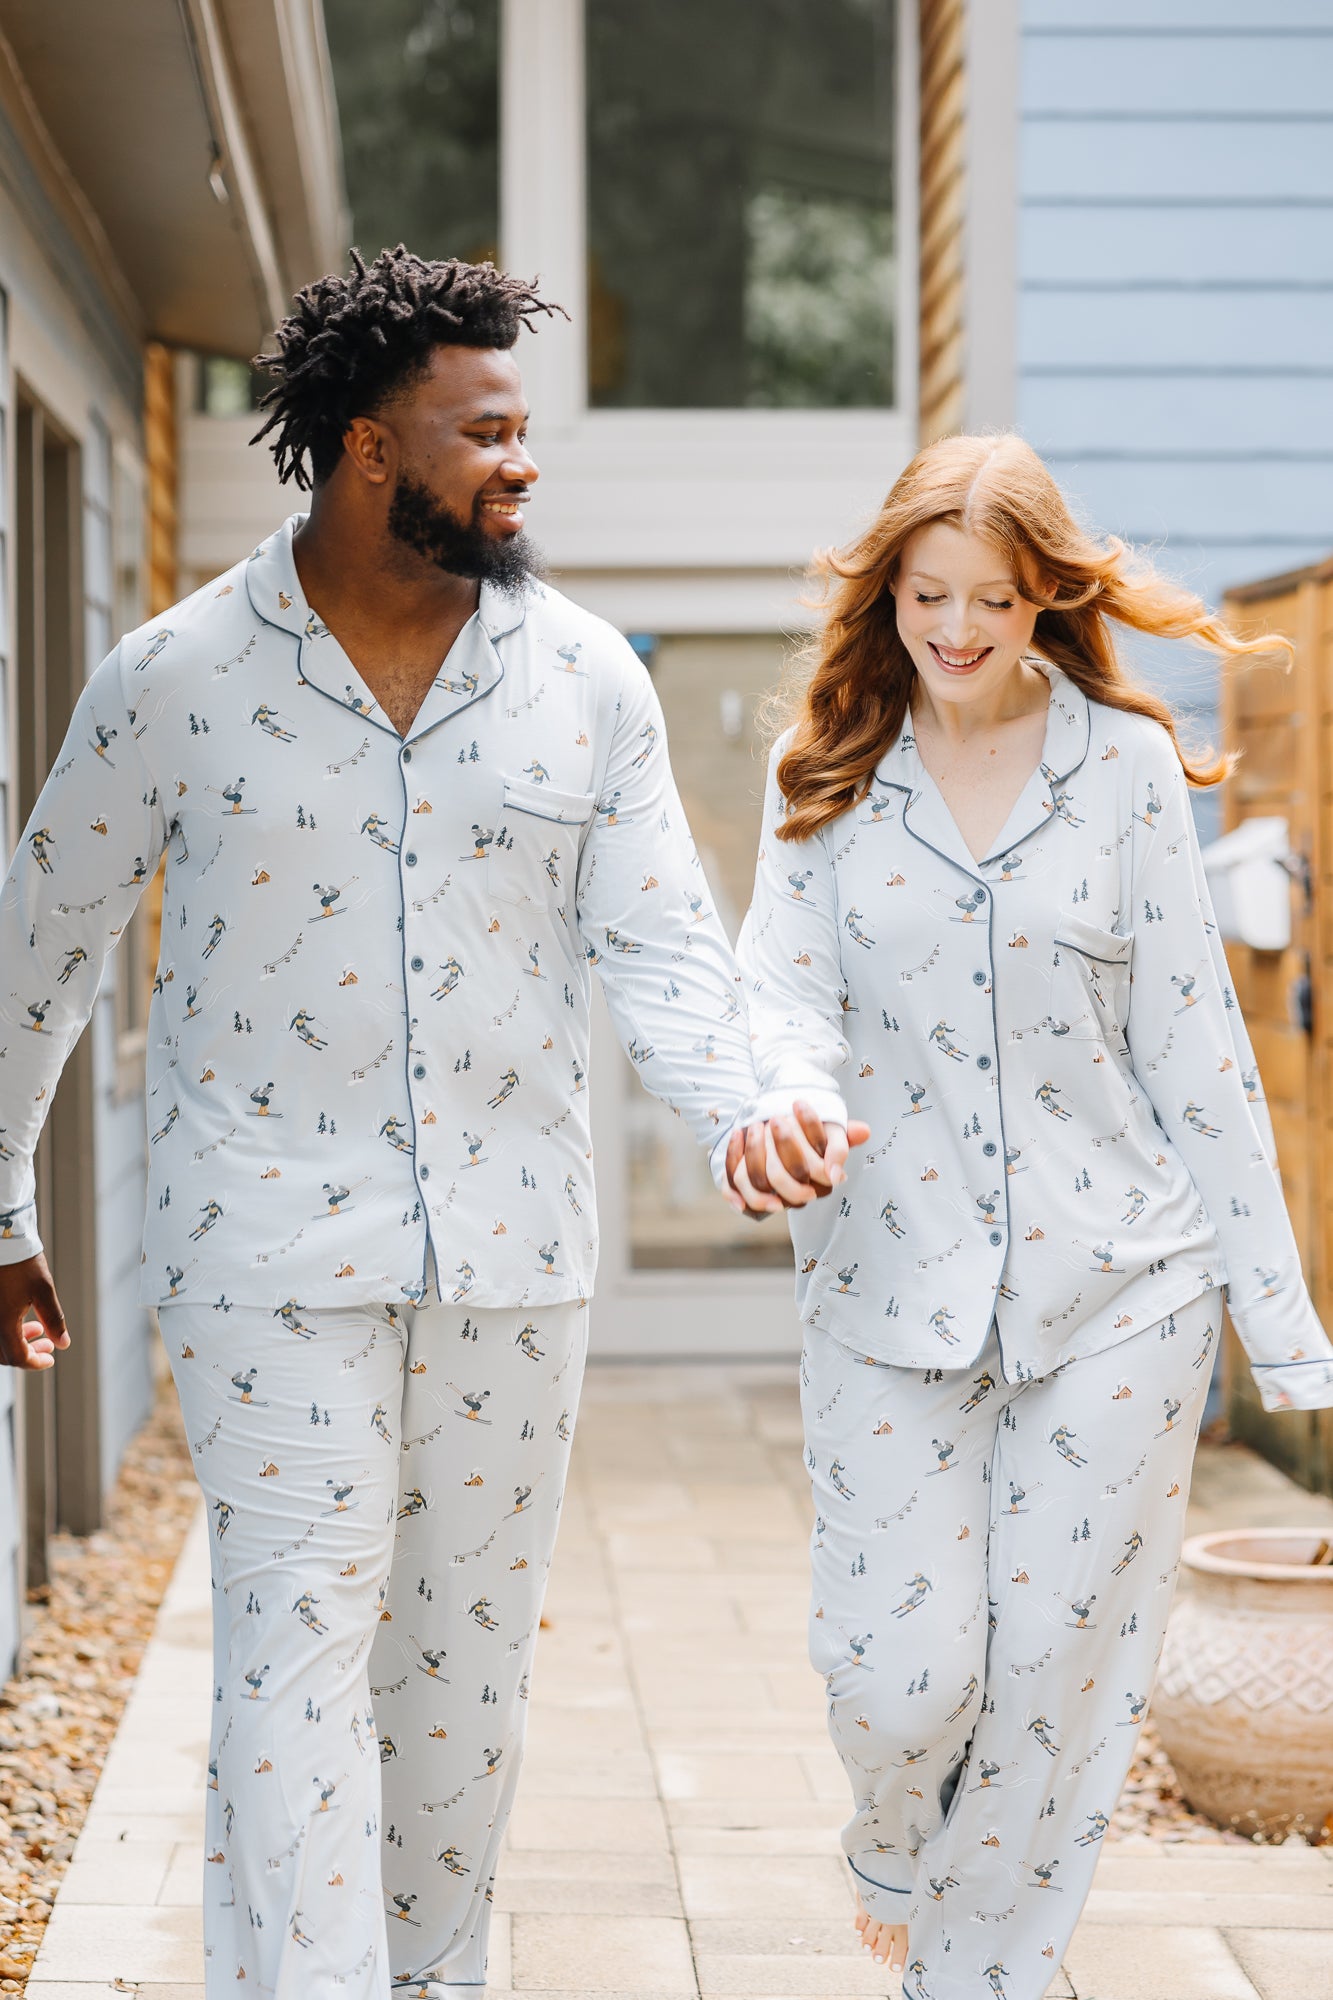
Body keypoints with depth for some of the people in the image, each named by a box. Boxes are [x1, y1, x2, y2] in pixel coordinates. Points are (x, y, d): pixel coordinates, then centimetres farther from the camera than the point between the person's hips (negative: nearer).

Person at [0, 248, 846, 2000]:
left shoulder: (589, 681, 3)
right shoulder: (175, 681, -3)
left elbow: (660, 946, 1)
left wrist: (744, 1113, -20)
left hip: (511, 1247, 3)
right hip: (269, 1245, -3)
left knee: (469, 1655, 11)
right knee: (299, 1647, -9)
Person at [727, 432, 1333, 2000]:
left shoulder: (1124, 764, 2)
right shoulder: (827, 777, 4)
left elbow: (1190, 1044, 2)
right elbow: (786, 993, -6)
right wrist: (783, 1104, -31)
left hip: (1112, 1284, 0)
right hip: (892, 1281, 0)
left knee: (1056, 1667, 3)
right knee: (902, 1675, -2)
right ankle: (889, 1853, 34)